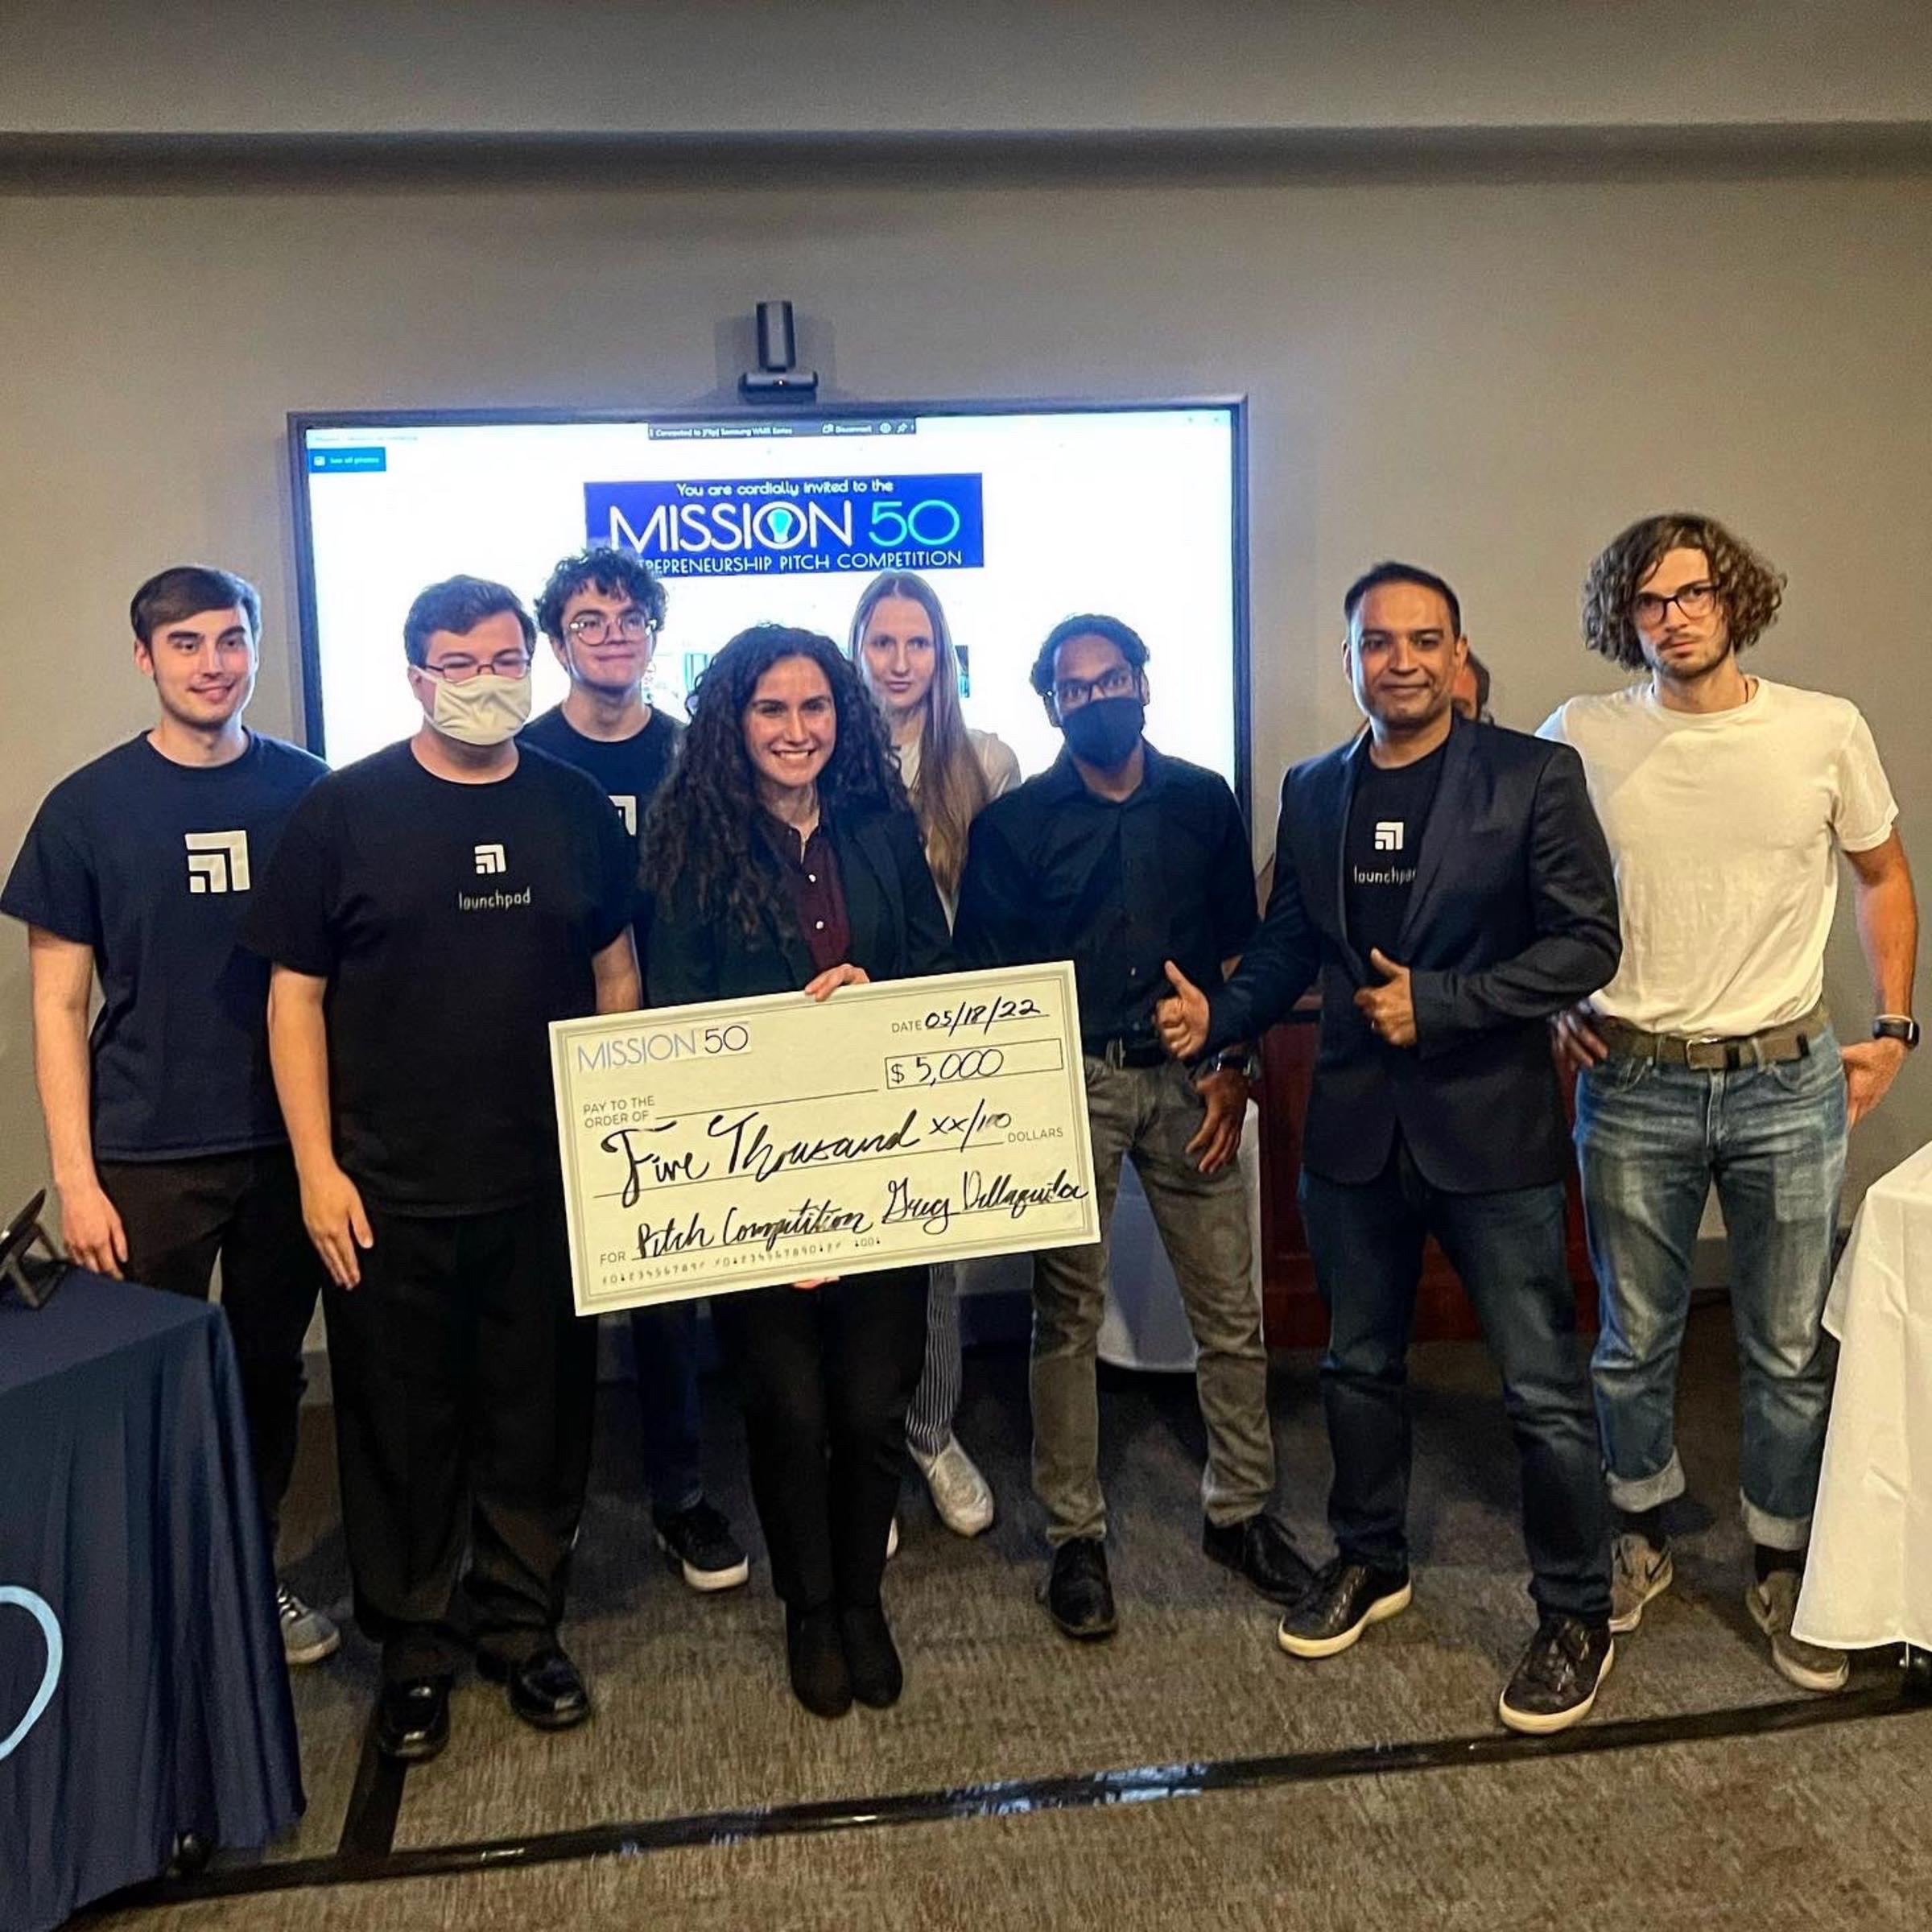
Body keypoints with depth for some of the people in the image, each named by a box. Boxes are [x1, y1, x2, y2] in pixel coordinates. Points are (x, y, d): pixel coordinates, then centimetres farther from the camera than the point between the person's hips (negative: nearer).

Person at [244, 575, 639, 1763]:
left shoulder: (578, 810, 5)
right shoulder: (346, 811, -3)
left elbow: (616, 976, 12)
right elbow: (296, 996, -2)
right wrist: (318, 1167, -7)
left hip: (548, 1181, 2)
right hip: (390, 1194, -2)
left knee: (540, 1417, 12)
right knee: (403, 1425, 9)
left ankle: (524, 1623, 31)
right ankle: (415, 1644, 28)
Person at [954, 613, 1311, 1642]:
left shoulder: (1203, 801, 7)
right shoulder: (1013, 823, 1)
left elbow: (1238, 946, 10)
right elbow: (986, 976, 0)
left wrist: (1234, 1068, 1)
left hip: (1188, 1077, 2)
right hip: (1070, 1082, -2)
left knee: (1230, 1310, 6)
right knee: (1068, 1316, 5)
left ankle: (1241, 1510, 24)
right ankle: (1075, 1536, 18)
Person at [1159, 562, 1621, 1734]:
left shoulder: (1534, 776, -7)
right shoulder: (1314, 792, 7)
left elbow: (1586, 942, -10)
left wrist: (1438, 1003, -17)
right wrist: (1217, 1018, -4)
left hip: (1491, 1123, -4)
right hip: (1355, 1126, 5)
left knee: (1544, 1390, 4)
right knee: (1361, 1365, 18)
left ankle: (1577, 1616, 23)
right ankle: (1371, 1563, 39)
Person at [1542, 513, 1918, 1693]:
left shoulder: (1826, 730, -2)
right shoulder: (1582, 738, -3)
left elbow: (1885, 876, 11)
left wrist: (1894, 1029, 6)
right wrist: (1553, 1004, 2)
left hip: (1790, 1079, 0)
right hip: (1633, 1085, 0)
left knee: (1794, 1351, 9)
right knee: (1635, 1342, 12)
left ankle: (1784, 1571, 28)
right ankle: (1643, 1539, 33)